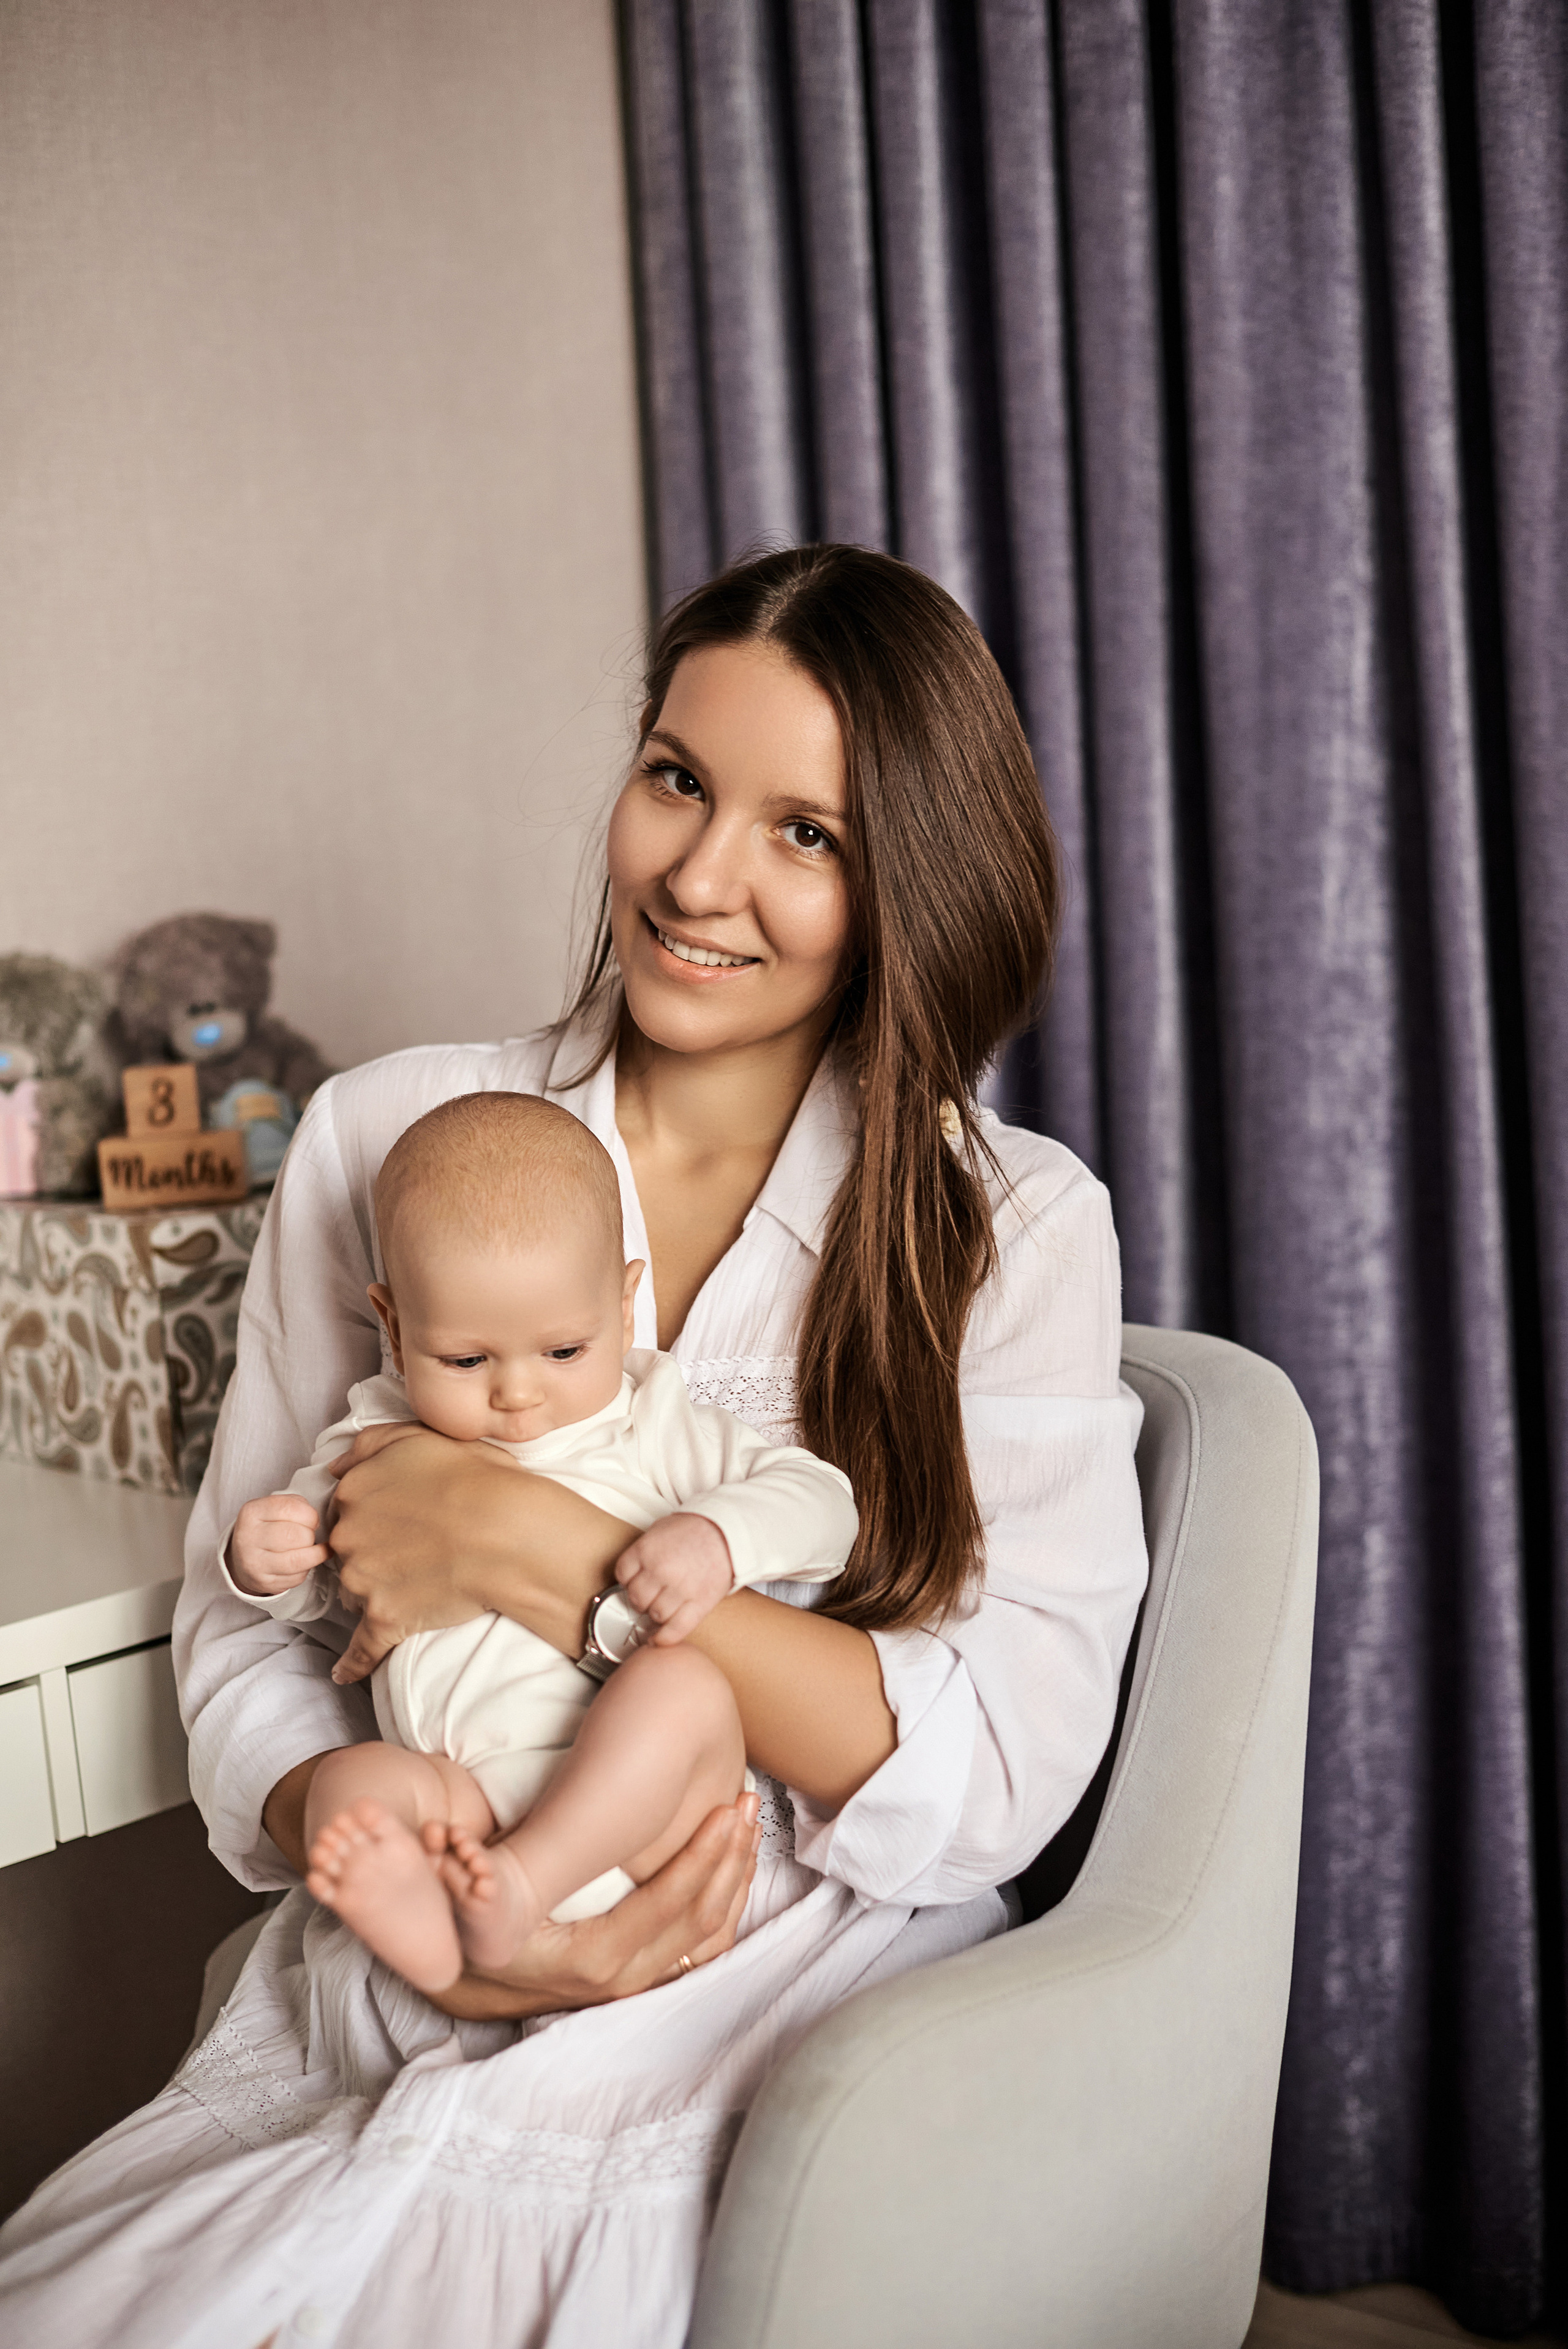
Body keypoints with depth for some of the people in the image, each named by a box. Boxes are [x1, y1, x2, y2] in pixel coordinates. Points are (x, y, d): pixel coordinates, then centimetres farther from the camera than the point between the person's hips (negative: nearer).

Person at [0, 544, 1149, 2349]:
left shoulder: (1018, 1227, -1)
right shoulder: (381, 1140, 5)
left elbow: (1002, 1770, -10)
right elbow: (243, 1617, 5)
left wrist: (535, 1552, -16)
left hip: (791, 2043, -3)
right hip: (367, 2026, 3)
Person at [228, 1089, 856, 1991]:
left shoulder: (653, 1426, 11)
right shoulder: (382, 1441, 16)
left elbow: (822, 1501, 6)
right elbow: (313, 1585, 28)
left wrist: (718, 1537, -15)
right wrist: (259, 1561, 3)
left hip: (640, 1813, -1)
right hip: (467, 1803, 2)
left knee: (683, 1679, -30)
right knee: (351, 1782, -25)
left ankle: (518, 1883, -40)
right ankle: (428, 1928, -55)